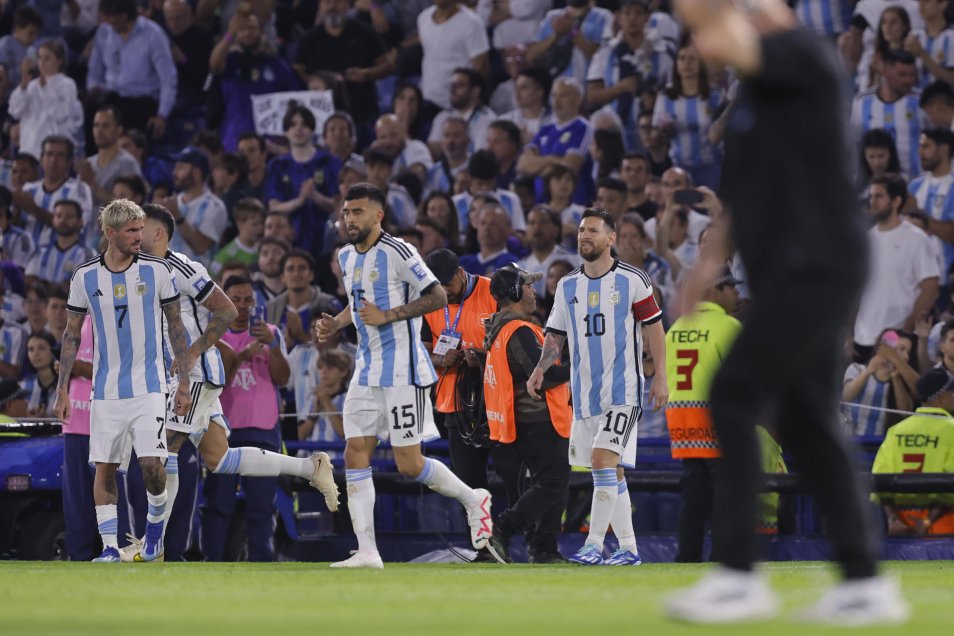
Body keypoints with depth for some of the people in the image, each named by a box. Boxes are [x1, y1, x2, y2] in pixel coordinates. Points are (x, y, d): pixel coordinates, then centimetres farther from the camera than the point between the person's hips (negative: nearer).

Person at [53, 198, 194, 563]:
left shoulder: (157, 271, -2)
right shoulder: (85, 277, 1)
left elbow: (176, 328, 5)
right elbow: (72, 335, 9)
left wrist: (184, 383, 2)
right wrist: (62, 390, 6)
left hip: (148, 387, -2)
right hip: (105, 392, 2)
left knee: (151, 464, -12)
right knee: (105, 468, 0)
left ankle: (155, 524, 14)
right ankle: (109, 547, 7)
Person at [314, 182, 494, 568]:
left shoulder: (397, 253, -13)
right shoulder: (347, 257, 12)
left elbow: (438, 297, -15)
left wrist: (387, 315, -20)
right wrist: (335, 324, 9)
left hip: (402, 371, -8)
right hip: (367, 370, 8)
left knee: (409, 465, -6)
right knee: (355, 455, -3)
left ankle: (473, 499, 20)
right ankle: (367, 551, -3)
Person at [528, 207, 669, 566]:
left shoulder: (632, 281, -3)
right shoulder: (568, 286, 11)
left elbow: (654, 329, 0)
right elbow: (556, 335, 15)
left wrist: (661, 377, -5)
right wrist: (540, 370, 0)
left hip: (623, 391, -6)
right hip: (584, 395, 6)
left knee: (604, 460, -19)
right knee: (609, 473, 8)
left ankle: (594, 546, -21)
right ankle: (628, 549, 15)